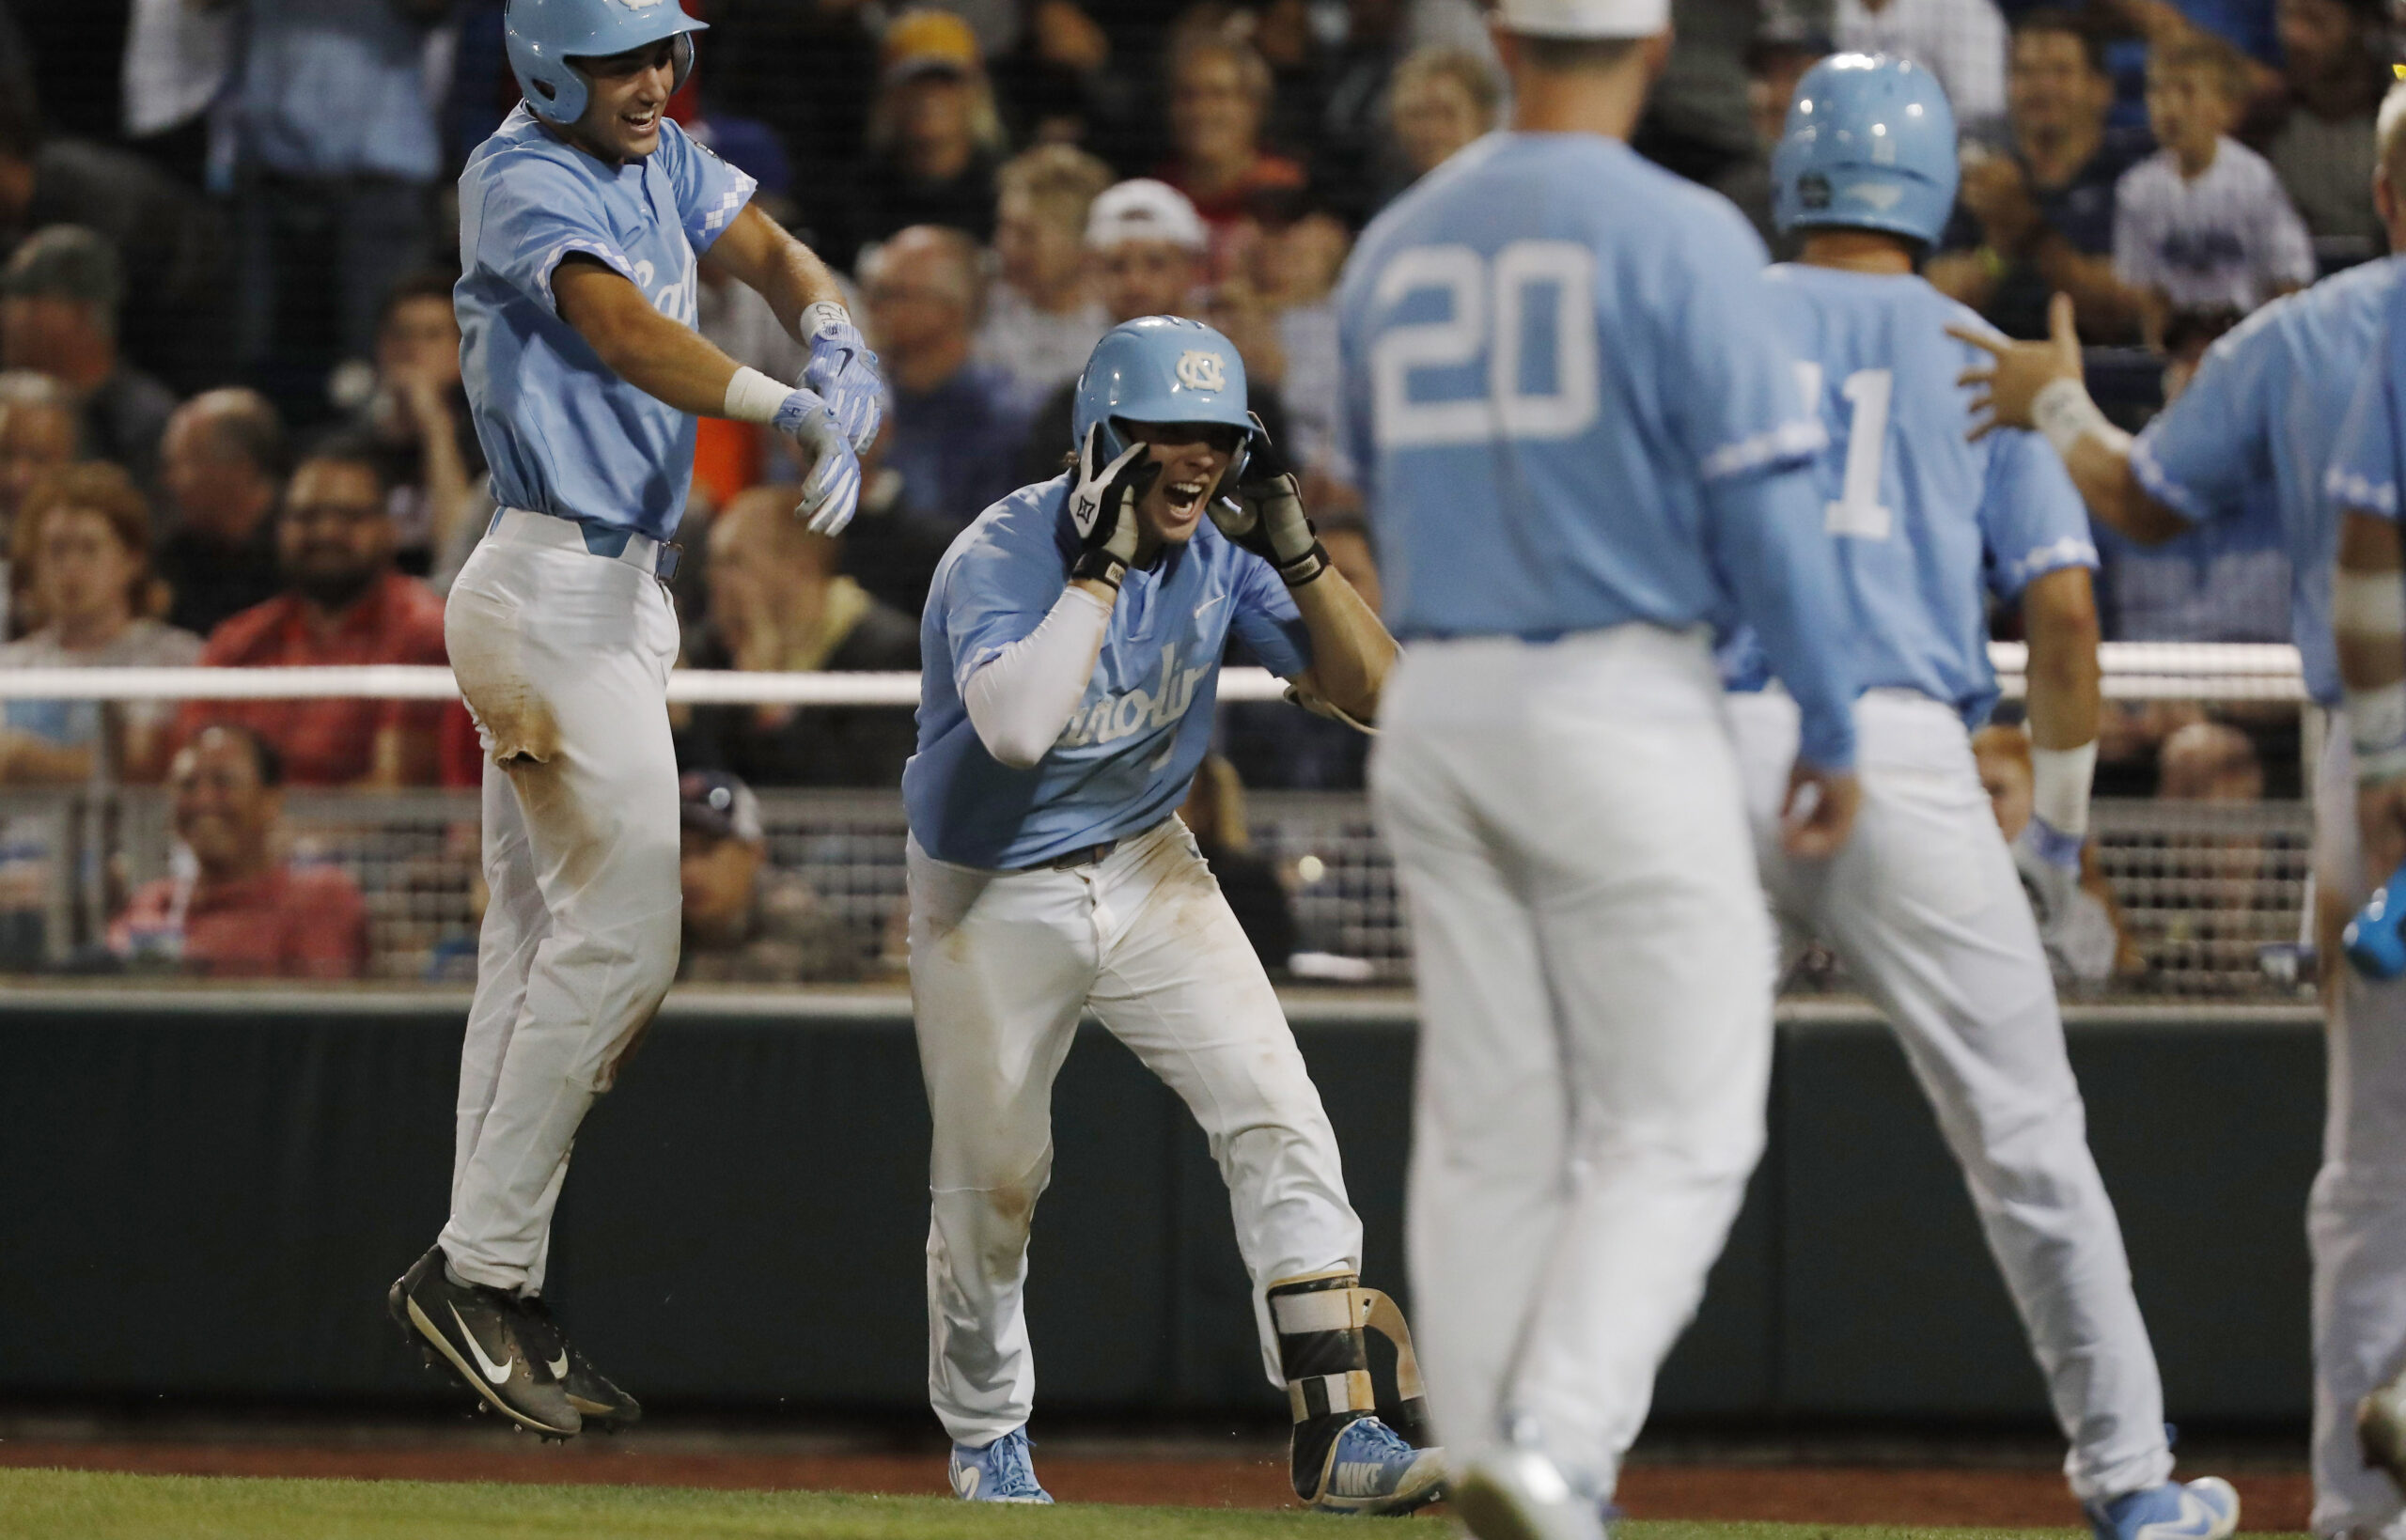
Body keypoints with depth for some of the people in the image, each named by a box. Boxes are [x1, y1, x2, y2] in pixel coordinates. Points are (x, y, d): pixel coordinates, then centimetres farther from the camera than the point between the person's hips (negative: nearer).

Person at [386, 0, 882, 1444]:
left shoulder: (665, 163, 14)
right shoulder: (523, 178, -13)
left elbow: (773, 253, 3)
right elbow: (622, 329, -28)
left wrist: (840, 348, -20)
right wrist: (788, 409, -41)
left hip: (620, 601, 9)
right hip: (559, 593, -9)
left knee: (546, 947, 9)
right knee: (623, 936, -11)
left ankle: (485, 1283, 12)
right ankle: (483, 1269, -7)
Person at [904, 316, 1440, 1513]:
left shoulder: (1218, 552, -7)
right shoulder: (1005, 555, -23)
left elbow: (1368, 693, -9)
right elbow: (1015, 728, -41)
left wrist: (1296, 551, -22)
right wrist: (1102, 564, -36)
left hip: (1147, 875, 4)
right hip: (992, 905, -4)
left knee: (1277, 1121, -14)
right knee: (991, 1186, 9)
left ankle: (1336, 1428, -16)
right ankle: (985, 1438, 35)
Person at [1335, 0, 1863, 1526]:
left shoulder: (1393, 250, 10)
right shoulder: (1679, 236, -8)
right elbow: (1766, 501, -11)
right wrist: (1832, 730, -2)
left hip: (1434, 710, 6)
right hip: (1625, 705, -6)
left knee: (1487, 1134, 9)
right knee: (1675, 1128, -3)